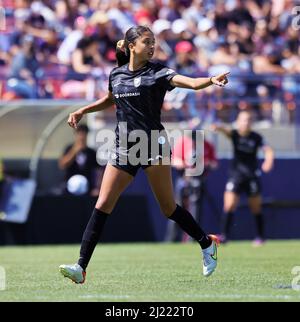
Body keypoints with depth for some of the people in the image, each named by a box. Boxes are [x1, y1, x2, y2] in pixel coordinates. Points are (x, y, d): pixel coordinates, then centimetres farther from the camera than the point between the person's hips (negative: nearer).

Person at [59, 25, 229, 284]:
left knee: (169, 208, 0)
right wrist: (82, 112, 21)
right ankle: (81, 267, -7)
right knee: (102, 206, -4)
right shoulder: (116, 74, 8)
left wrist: (212, 80, -40)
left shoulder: (157, 72, -5)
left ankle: (207, 244, 22)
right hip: (123, 149, 4)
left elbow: (191, 83, -21)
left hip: (153, 144, -4)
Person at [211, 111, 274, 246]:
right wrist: (219, 128, -51)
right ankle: (224, 235, -8)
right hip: (236, 175, 0)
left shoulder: (256, 137, -3)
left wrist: (269, 160, -30)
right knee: (229, 205, -13)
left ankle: (260, 236, 20)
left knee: (256, 208, 7)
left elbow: (268, 150, -8)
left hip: (252, 176, 1)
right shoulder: (235, 134, -6)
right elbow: (227, 131, -27)